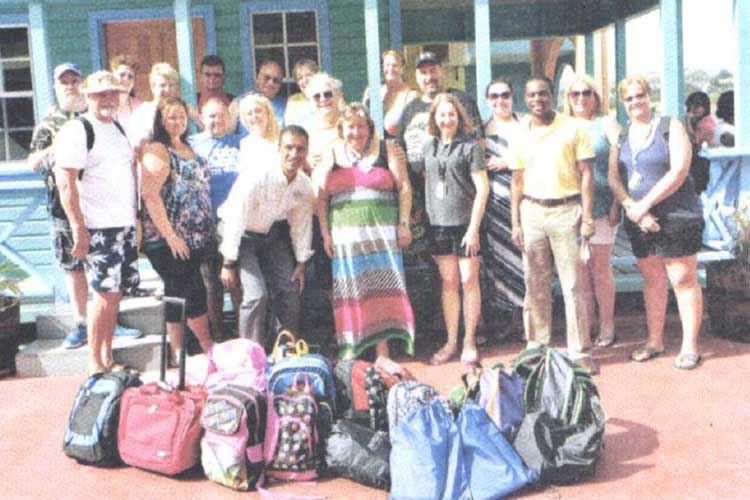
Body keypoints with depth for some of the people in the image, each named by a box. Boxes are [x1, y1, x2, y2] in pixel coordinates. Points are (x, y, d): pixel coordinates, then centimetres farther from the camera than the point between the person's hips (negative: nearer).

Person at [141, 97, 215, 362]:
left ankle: (178, 354, 20)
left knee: (177, 294, 12)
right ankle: (209, 349, 10)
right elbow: (150, 195, -17)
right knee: (194, 291, -4)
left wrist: (207, 228, 16)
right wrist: (170, 235, -19)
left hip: (195, 238, 8)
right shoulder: (157, 151, -10)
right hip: (168, 241, -8)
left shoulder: (188, 149, 15)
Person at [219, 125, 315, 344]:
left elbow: (302, 223, 2)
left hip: (272, 234, 6)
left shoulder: (305, 185, -11)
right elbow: (235, 220, -27)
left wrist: (301, 263, 7)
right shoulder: (256, 176, -31)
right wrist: (228, 264, -23)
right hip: (243, 236, -6)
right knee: (256, 294, -17)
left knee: (290, 289, 6)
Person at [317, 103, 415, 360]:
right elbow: (322, 197, 10)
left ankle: (382, 348, -1)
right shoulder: (331, 155, 11)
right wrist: (325, 232, 3)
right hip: (346, 233, 1)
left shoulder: (387, 150, 8)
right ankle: (350, 348, 6)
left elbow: (404, 188, 5)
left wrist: (404, 223, -3)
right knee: (351, 290, 1)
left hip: (382, 231, -1)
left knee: (383, 287, -5)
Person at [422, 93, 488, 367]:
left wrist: (473, 227, -13)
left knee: (469, 281, 1)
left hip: (465, 222, -4)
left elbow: (482, 188, -8)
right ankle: (451, 341, 17)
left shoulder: (470, 146, -5)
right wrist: (424, 215, 8)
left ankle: (469, 341, 12)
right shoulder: (429, 146, 10)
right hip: (438, 222, 4)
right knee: (448, 282, 9)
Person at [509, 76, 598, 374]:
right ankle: (537, 348, 18)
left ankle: (580, 352, 7)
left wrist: (587, 216, -8)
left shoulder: (573, 128, 1)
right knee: (535, 285, 7)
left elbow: (586, 174, -1)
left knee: (573, 285, -1)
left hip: (566, 210, -3)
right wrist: (515, 224, 5)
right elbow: (516, 183, 12)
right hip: (532, 212, 3)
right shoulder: (520, 137, 10)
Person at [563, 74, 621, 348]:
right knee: (580, 269, 7)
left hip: (601, 207, -3)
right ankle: (585, 326, 16)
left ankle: (606, 327, 11)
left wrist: (617, 203, -10)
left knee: (600, 268, 1)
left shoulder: (606, 124, 2)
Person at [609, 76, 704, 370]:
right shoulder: (621, 135, 10)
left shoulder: (670, 127, -4)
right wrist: (631, 207, -13)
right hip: (639, 220, 5)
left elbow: (679, 171, -14)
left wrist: (644, 204, -16)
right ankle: (655, 341, 22)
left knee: (683, 280, -1)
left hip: (676, 216, -5)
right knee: (652, 280, 13)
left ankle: (690, 346, 8)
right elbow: (613, 178, 4)